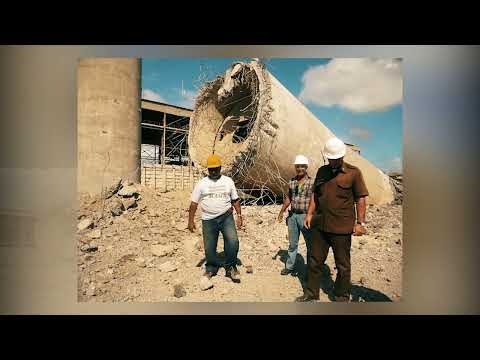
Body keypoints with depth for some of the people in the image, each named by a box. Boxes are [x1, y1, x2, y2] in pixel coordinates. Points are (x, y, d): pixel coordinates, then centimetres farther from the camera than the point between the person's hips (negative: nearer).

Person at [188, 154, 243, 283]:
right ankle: (211, 269, 34)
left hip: (226, 217, 0)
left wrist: (239, 215, 3)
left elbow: (235, 200, 11)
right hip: (208, 219, 0)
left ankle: (230, 267, 7)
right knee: (209, 247, 8)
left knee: (233, 241, -17)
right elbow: (194, 203, 4)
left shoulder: (228, 181, 7)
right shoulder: (202, 183, 2)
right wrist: (191, 220, 1)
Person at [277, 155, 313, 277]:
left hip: (306, 216, -4)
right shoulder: (292, 181, 8)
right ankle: (290, 266, 30)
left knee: (310, 244, 7)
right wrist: (282, 212, 16)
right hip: (292, 216, 5)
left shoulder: (312, 182, -7)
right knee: (292, 243, 16)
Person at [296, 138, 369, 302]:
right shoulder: (322, 171, 10)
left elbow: (360, 199, -4)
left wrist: (360, 222, -8)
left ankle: (341, 298, 30)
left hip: (342, 228, -4)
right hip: (319, 225, 5)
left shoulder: (353, 172, -4)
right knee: (315, 261, 14)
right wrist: (310, 214, 9)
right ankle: (311, 294, 30)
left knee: (342, 265, 11)